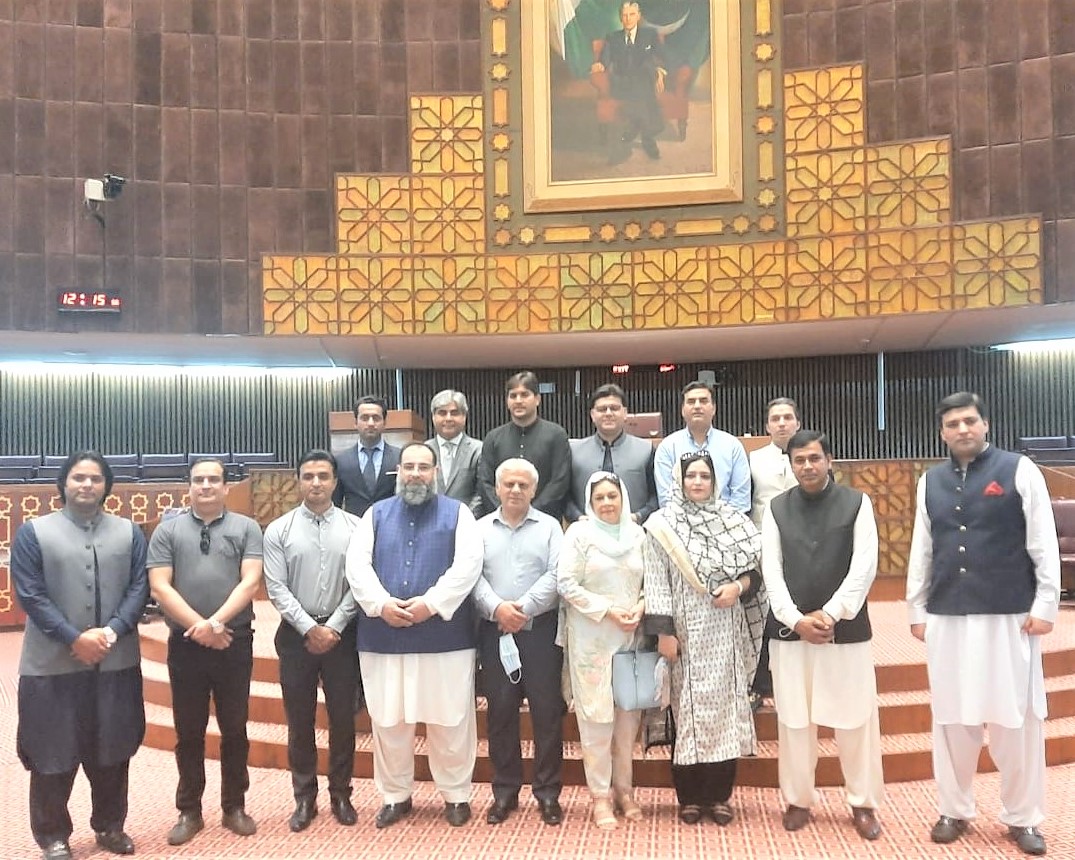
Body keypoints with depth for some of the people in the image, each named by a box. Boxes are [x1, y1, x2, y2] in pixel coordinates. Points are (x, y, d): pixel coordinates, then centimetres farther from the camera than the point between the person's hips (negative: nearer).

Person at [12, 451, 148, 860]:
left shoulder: (129, 532, 7)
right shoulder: (33, 532, 0)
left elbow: (140, 587, 1)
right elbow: (30, 595, -7)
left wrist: (113, 630, -14)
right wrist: (74, 639, -14)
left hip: (117, 662, 2)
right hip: (52, 664, -2)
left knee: (112, 751, 12)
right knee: (52, 753, 6)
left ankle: (109, 825, 28)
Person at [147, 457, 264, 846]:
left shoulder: (246, 528, 3)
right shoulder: (168, 530, 5)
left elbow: (250, 582, -7)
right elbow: (159, 587, -4)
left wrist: (215, 622, -17)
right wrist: (198, 626, -13)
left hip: (234, 642, 0)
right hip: (185, 644, 1)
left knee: (234, 729, 9)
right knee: (189, 732, 10)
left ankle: (234, 807, 22)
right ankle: (189, 811, 22)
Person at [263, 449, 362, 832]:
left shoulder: (355, 527, -1)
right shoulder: (279, 530, 0)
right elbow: (276, 588, -5)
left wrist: (333, 628, -11)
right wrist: (310, 628, -12)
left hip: (342, 633, 0)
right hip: (296, 634, 0)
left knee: (343, 718, 8)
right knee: (299, 721, 9)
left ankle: (341, 795, 23)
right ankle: (304, 798, 22)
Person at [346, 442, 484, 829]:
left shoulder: (457, 513, 5)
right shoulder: (376, 514, 12)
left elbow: (468, 564, -8)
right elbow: (356, 565, 1)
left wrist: (431, 603, -17)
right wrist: (380, 604, -14)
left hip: (444, 636, -2)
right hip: (383, 636, 2)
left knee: (450, 721, 4)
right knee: (388, 721, 9)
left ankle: (456, 794, 21)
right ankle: (395, 795, 26)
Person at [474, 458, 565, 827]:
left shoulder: (549, 527, 4)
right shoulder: (480, 528, 8)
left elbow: (556, 575, -6)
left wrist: (523, 607, -15)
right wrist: (497, 607, -17)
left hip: (541, 629, -1)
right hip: (494, 631, 2)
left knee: (547, 711, 2)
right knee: (500, 711, 7)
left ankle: (548, 792, 13)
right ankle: (504, 791, 19)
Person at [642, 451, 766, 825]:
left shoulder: (734, 520, 5)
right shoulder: (662, 524, -1)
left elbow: (756, 567, 9)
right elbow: (656, 581, -4)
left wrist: (738, 587, -11)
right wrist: (664, 632, -10)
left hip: (725, 632, 2)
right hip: (685, 632, -2)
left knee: (725, 705, 5)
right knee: (688, 708, 3)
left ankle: (719, 795, 16)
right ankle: (689, 796, 14)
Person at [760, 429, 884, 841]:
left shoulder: (857, 503, 0)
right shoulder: (776, 509, 5)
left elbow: (864, 567, -6)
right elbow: (771, 571, 0)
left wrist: (830, 614, -13)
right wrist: (796, 619, -11)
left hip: (847, 627, -1)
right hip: (790, 628, 2)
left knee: (856, 718, 5)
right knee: (794, 718, 7)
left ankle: (863, 803, 20)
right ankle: (798, 800, 21)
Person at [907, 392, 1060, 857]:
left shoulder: (1019, 470, -2)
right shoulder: (931, 482, 8)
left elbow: (1044, 543, -2)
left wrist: (1045, 604, -6)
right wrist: (916, 610, 11)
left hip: (1008, 616, -3)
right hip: (947, 618, 3)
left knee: (1016, 719, 5)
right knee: (951, 718, 9)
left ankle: (1022, 817, 21)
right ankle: (954, 811, 23)